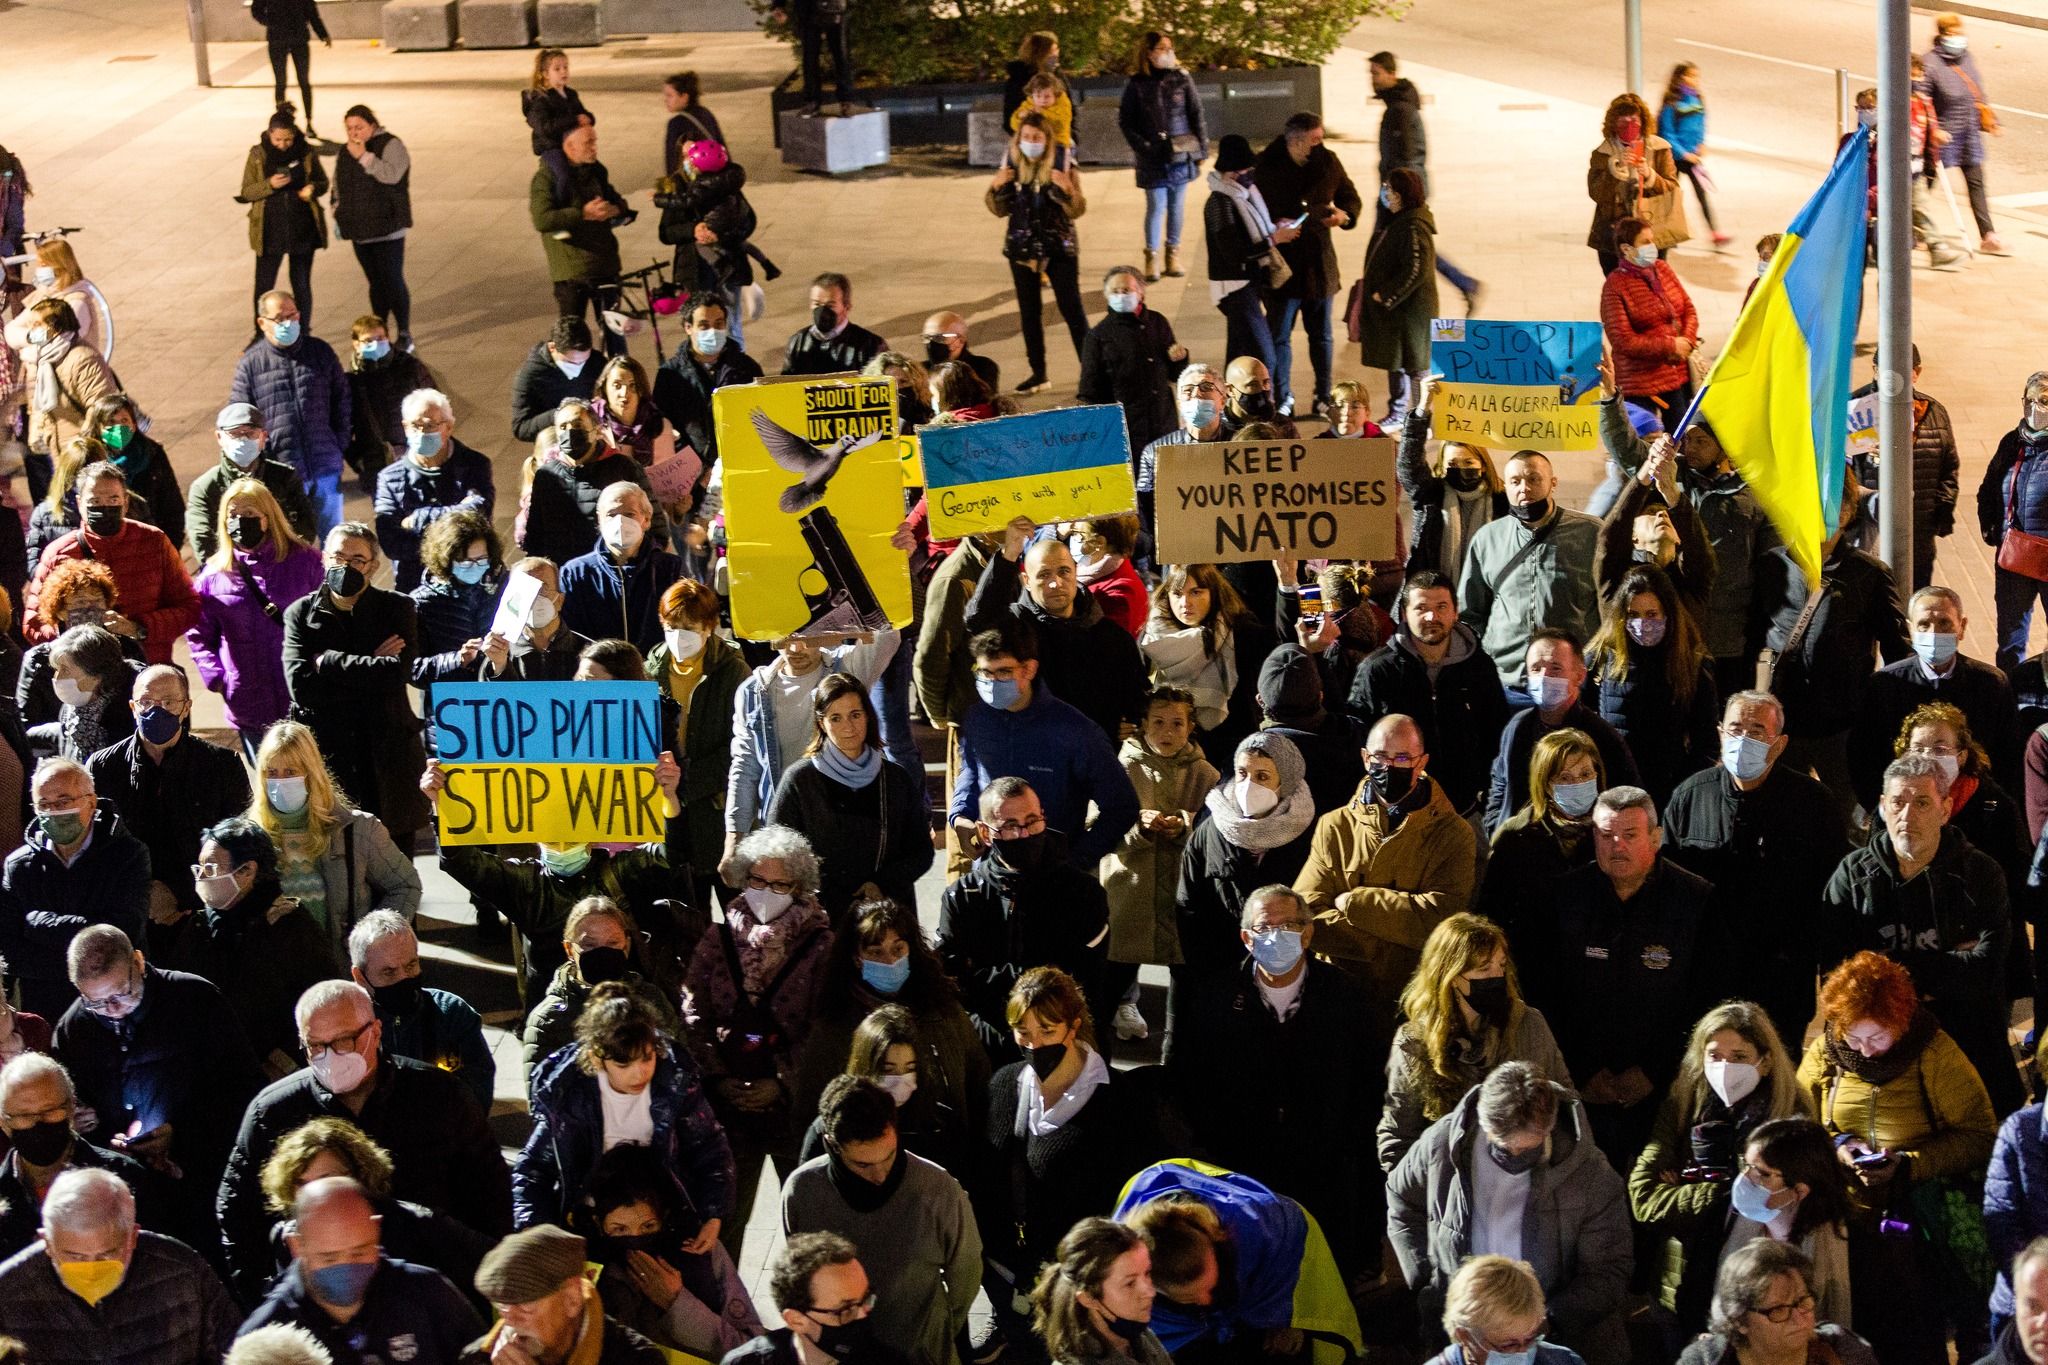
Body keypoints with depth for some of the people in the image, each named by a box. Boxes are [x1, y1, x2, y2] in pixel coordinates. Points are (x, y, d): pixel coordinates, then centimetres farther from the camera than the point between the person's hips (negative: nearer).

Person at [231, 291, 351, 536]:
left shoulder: (321, 352, 5)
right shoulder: (250, 364, -2)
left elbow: (341, 402, 12)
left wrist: (340, 444, 6)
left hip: (325, 466, 2)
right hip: (281, 470, -2)